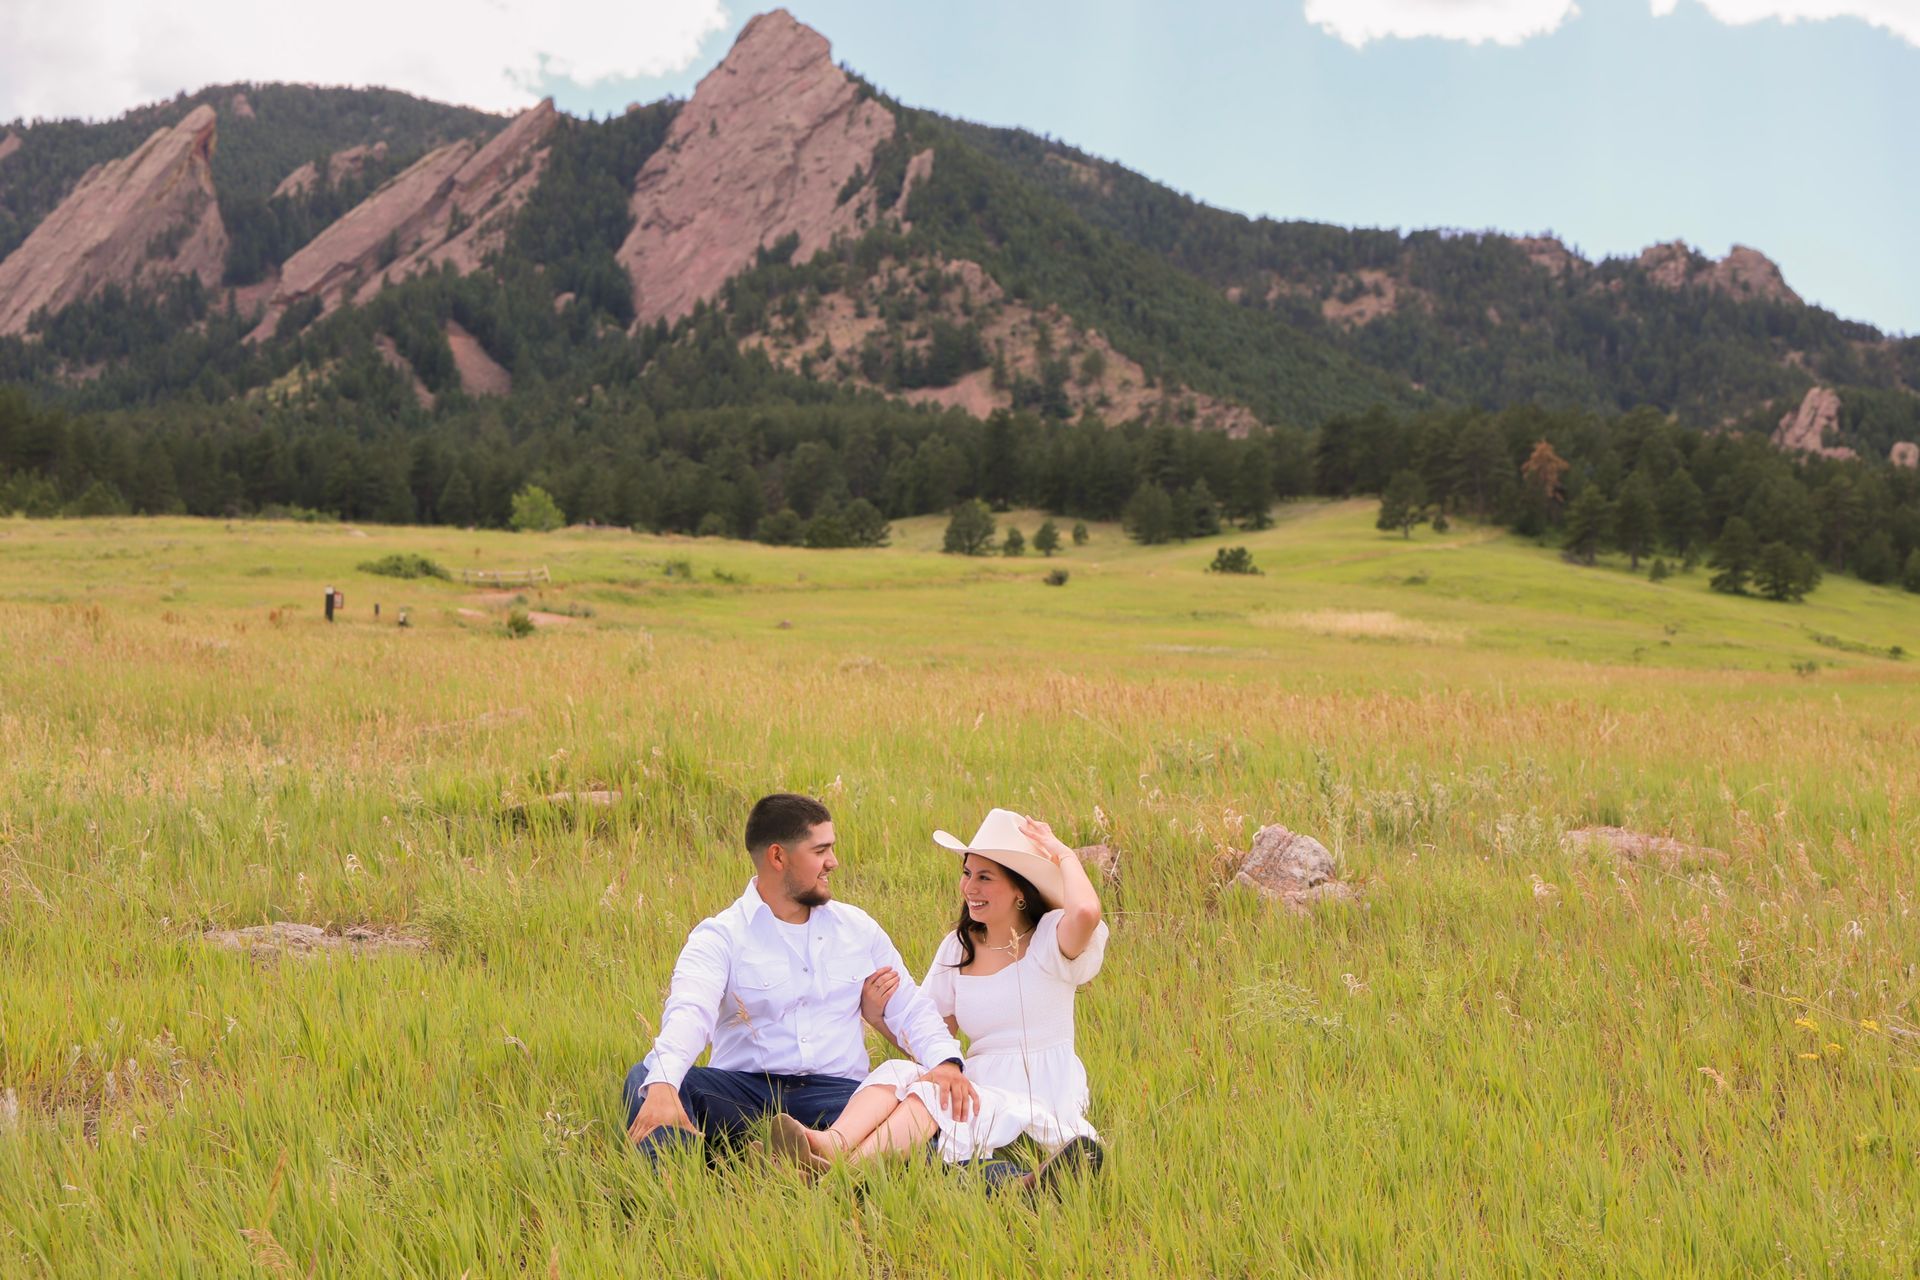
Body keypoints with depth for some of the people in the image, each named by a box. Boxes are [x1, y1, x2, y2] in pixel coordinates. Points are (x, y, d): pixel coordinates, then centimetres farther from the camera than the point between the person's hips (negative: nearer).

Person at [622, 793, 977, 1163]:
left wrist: (947, 1061, -8)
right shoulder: (719, 937, 1)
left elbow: (910, 1008, 16)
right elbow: (689, 1013, -18)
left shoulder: (858, 928, 16)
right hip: (744, 1089, -1)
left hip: (837, 1091, 2)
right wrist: (661, 1085, -40)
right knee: (645, 1077, -29)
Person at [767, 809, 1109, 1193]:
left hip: (1042, 1097, -5)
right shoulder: (959, 947, 14)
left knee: (933, 1096, -32)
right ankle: (832, 1143, -52)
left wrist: (1063, 855, -11)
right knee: (896, 1072, -24)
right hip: (979, 1086, 5)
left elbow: (1086, 912, -29)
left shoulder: (1050, 938, -3)